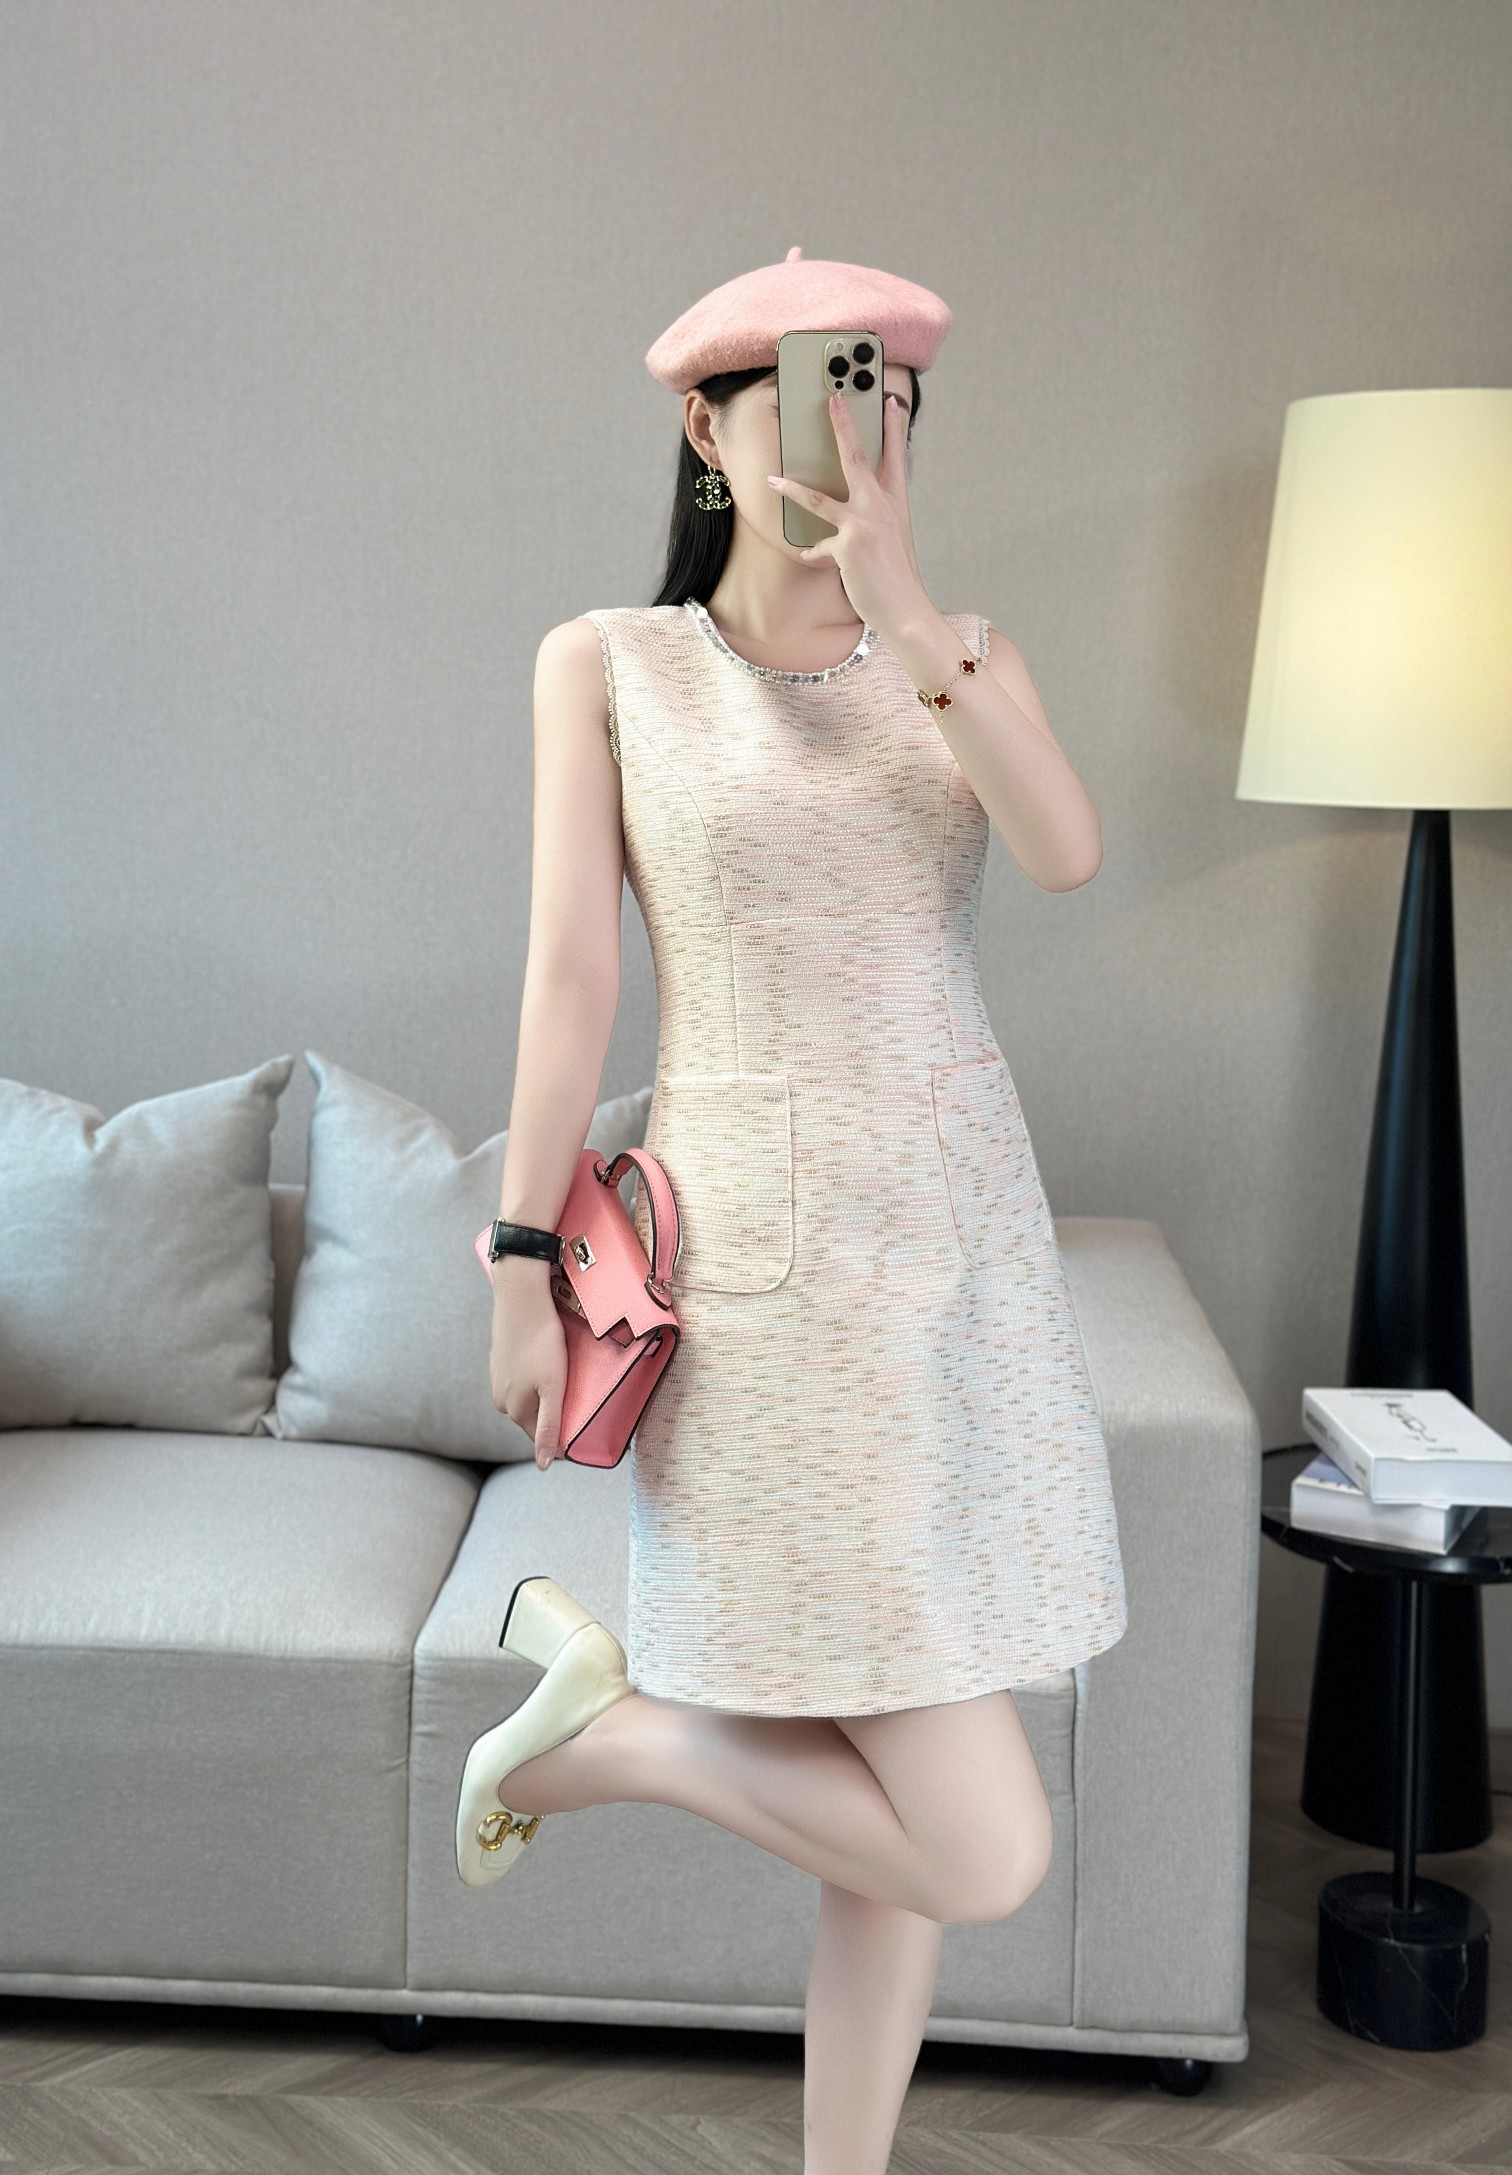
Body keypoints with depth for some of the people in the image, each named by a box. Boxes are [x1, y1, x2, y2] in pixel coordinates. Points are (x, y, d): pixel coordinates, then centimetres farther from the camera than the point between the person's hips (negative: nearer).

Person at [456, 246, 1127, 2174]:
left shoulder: (961, 655, 9)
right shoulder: (609, 664, 0)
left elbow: (1066, 851, -10)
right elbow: (571, 969, -4)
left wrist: (897, 609, -17)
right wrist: (521, 1264, -6)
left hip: (963, 1238, 5)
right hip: (774, 1257, -5)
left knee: (903, 1798, 11)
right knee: (983, 1849, -7)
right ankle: (602, 1721, 12)